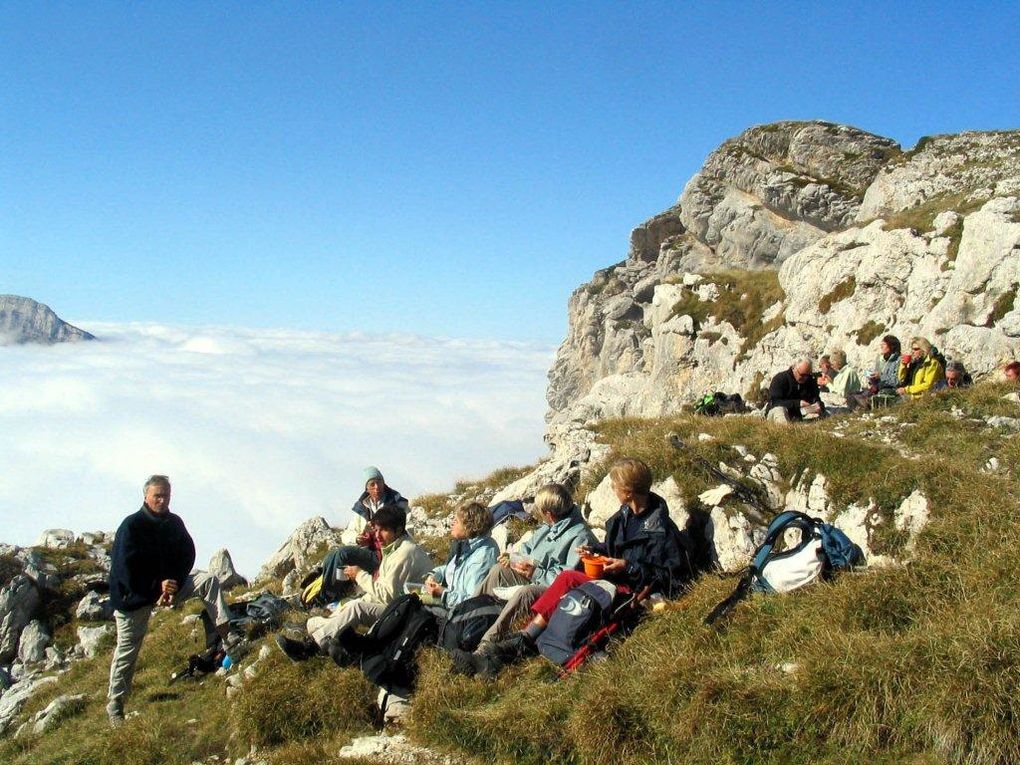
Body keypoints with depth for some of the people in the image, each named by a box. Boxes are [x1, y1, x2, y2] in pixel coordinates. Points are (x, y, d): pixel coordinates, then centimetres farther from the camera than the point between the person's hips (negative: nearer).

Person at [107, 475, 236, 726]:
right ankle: (115, 703, 17)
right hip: (134, 595, -4)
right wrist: (156, 592, -22)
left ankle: (225, 633, -21)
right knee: (127, 650, 1)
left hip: (169, 583, 4)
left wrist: (174, 585, -16)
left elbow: (187, 556, 0)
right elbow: (126, 569, -23)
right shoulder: (131, 526, -19)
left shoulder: (174, 523, -2)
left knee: (208, 580, -15)